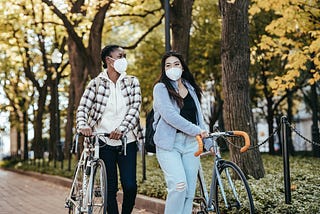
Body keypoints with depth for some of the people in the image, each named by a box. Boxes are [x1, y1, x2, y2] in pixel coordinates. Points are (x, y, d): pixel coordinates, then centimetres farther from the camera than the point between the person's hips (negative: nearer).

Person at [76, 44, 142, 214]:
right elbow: (83, 108, -4)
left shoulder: (132, 82, 4)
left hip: (127, 141, 1)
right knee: (110, 187, 1)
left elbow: (135, 108, -8)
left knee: (130, 186, -5)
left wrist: (121, 129, -24)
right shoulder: (96, 83, 2)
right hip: (104, 141, -1)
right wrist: (83, 126, -25)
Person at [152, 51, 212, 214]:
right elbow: (170, 115, -14)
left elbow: (199, 118, 20)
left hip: (191, 144, 5)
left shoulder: (191, 89, 18)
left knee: (189, 191, 1)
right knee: (179, 186, -21)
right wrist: (196, 130, -18)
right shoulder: (161, 88, 0)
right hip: (169, 143, -5)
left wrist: (209, 143, 13)